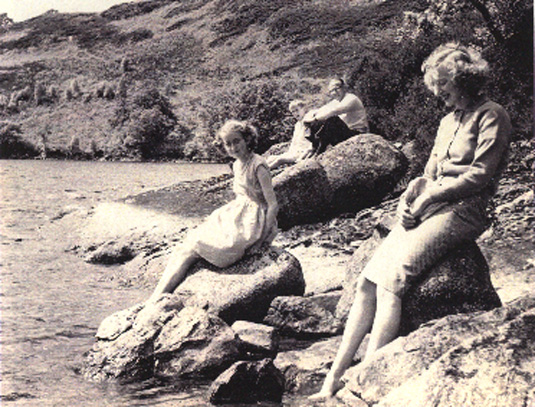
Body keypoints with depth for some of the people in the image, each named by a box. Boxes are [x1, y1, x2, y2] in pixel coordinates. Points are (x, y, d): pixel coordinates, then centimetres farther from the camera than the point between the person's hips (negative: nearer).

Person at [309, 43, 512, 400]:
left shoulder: (492, 117, -2)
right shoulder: (449, 121, 24)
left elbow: (480, 175, -12)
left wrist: (429, 197, -11)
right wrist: (410, 197, 1)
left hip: (461, 212, -7)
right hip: (428, 210, 7)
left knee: (391, 280, -27)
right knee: (367, 282, -11)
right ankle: (334, 379, -11)